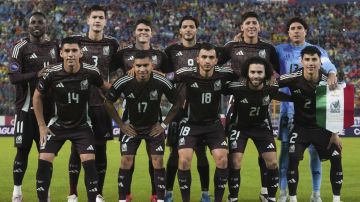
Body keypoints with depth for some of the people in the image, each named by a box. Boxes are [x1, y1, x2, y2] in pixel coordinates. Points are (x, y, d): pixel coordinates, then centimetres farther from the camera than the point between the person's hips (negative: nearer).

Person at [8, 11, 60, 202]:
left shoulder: (54, 46, 11)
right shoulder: (21, 47, -5)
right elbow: (13, 77, -14)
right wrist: (37, 75, -24)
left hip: (49, 106, 5)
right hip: (27, 107, -4)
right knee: (23, 149, -3)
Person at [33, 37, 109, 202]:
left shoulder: (91, 72, -16)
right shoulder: (52, 73, -17)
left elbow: (105, 87, 7)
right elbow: (37, 96, 0)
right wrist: (42, 126, -1)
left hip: (82, 126, 0)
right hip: (57, 125, 0)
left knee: (89, 162, -12)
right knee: (44, 161, -8)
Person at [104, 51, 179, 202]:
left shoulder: (162, 83, -21)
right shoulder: (123, 83, -21)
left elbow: (176, 103, -4)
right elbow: (108, 103, -3)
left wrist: (164, 124, -6)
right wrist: (121, 124, -4)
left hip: (154, 127, 0)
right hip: (132, 127, 0)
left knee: (158, 161, -7)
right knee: (126, 161, -6)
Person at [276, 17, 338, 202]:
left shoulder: (317, 50, 4)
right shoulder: (280, 50, 8)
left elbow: (328, 65, -13)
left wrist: (332, 74, -35)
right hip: (289, 107, 0)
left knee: (315, 149, 1)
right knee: (286, 149, 0)